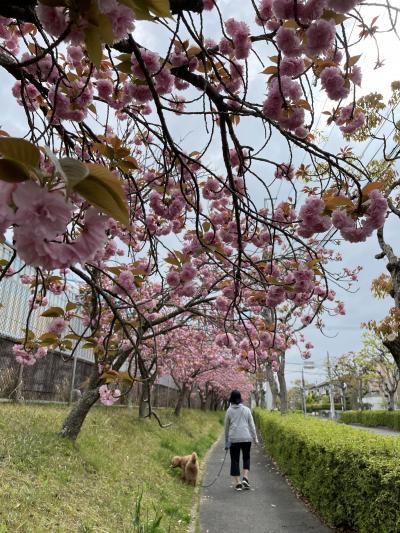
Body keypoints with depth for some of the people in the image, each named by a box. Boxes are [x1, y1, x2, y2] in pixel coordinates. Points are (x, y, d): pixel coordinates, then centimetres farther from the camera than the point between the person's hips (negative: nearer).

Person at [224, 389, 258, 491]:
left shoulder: (229, 410, 0)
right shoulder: (246, 409, 2)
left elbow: (226, 427, 6)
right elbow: (251, 425, 3)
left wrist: (226, 440, 16)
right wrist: (255, 438, 10)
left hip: (233, 439, -1)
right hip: (246, 438, 1)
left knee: (235, 460, 7)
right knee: (246, 458, 17)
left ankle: (238, 483, 7)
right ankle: (245, 478, 2)